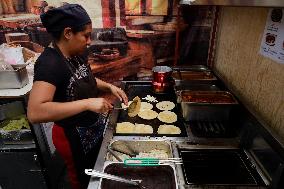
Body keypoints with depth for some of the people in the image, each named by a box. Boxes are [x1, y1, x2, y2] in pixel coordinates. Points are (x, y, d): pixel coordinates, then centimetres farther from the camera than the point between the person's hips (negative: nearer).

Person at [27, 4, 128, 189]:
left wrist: (109, 86, -3)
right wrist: (87, 103, -38)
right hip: (75, 137, -7)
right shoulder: (49, 63, -28)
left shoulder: (76, 54, -4)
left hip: (94, 128, 7)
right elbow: (35, 113, -36)